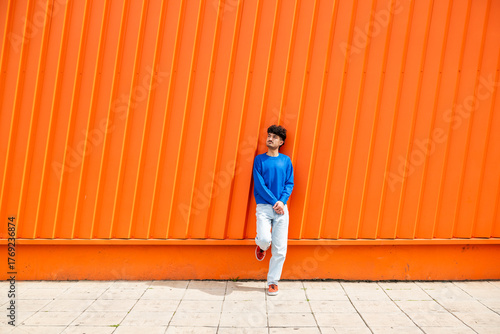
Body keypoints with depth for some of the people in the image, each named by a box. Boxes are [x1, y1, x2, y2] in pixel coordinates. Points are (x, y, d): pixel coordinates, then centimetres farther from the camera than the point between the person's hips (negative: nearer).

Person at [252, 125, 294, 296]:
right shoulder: (259, 159, 4)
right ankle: (261, 246, 19)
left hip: (281, 208, 2)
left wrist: (282, 201, -11)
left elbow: (289, 184, 6)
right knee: (265, 239, -20)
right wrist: (274, 202, -12)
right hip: (264, 206, -2)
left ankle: (273, 282, 15)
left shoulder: (286, 160, 9)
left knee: (280, 248, -1)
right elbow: (259, 185, -4)